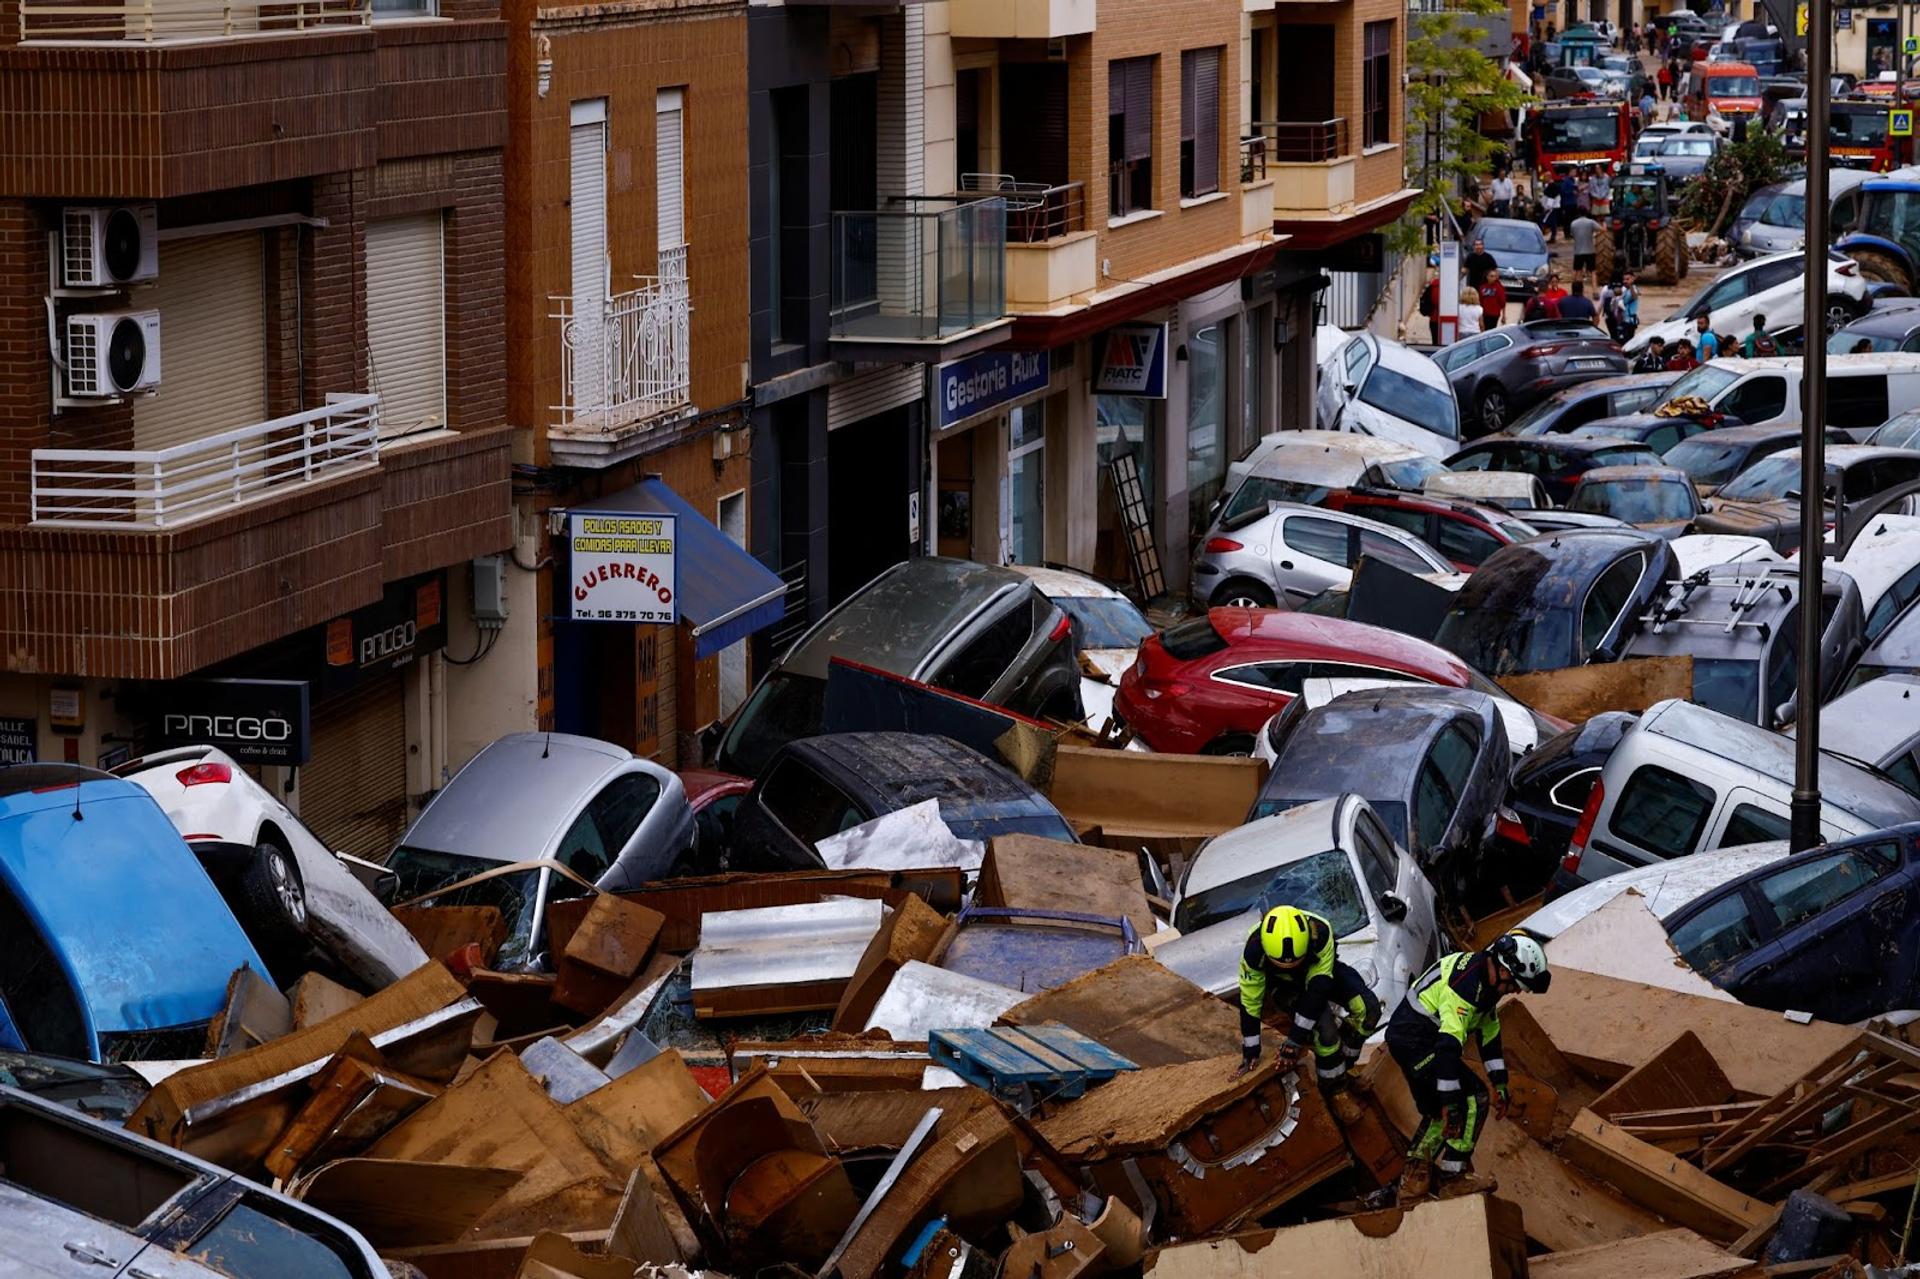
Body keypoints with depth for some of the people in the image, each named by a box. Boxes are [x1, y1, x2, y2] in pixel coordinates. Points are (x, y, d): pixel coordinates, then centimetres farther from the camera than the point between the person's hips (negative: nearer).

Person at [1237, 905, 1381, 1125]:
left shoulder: (1321, 933, -38)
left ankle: (1339, 1068, 2)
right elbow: (1250, 1001, -22)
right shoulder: (1254, 952, -36)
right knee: (1324, 1024, -28)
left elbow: (1317, 990, -33)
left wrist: (1296, 1038, -32)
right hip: (1283, 985, -2)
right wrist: (1251, 1049, -13)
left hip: (1320, 971, 2)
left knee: (1367, 1008, -21)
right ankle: (1334, 1089, -5)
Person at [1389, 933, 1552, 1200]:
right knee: (1474, 1098, -12)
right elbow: (1449, 1044, -31)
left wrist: (1500, 1085, 18)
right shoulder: (1465, 985, -26)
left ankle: (1413, 1180, 28)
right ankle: (1453, 1180, -8)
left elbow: (1489, 1033, 17)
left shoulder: (1486, 980, 7)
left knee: (1437, 1112, 22)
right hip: (1416, 1040, -11)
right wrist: (1451, 1102, -30)